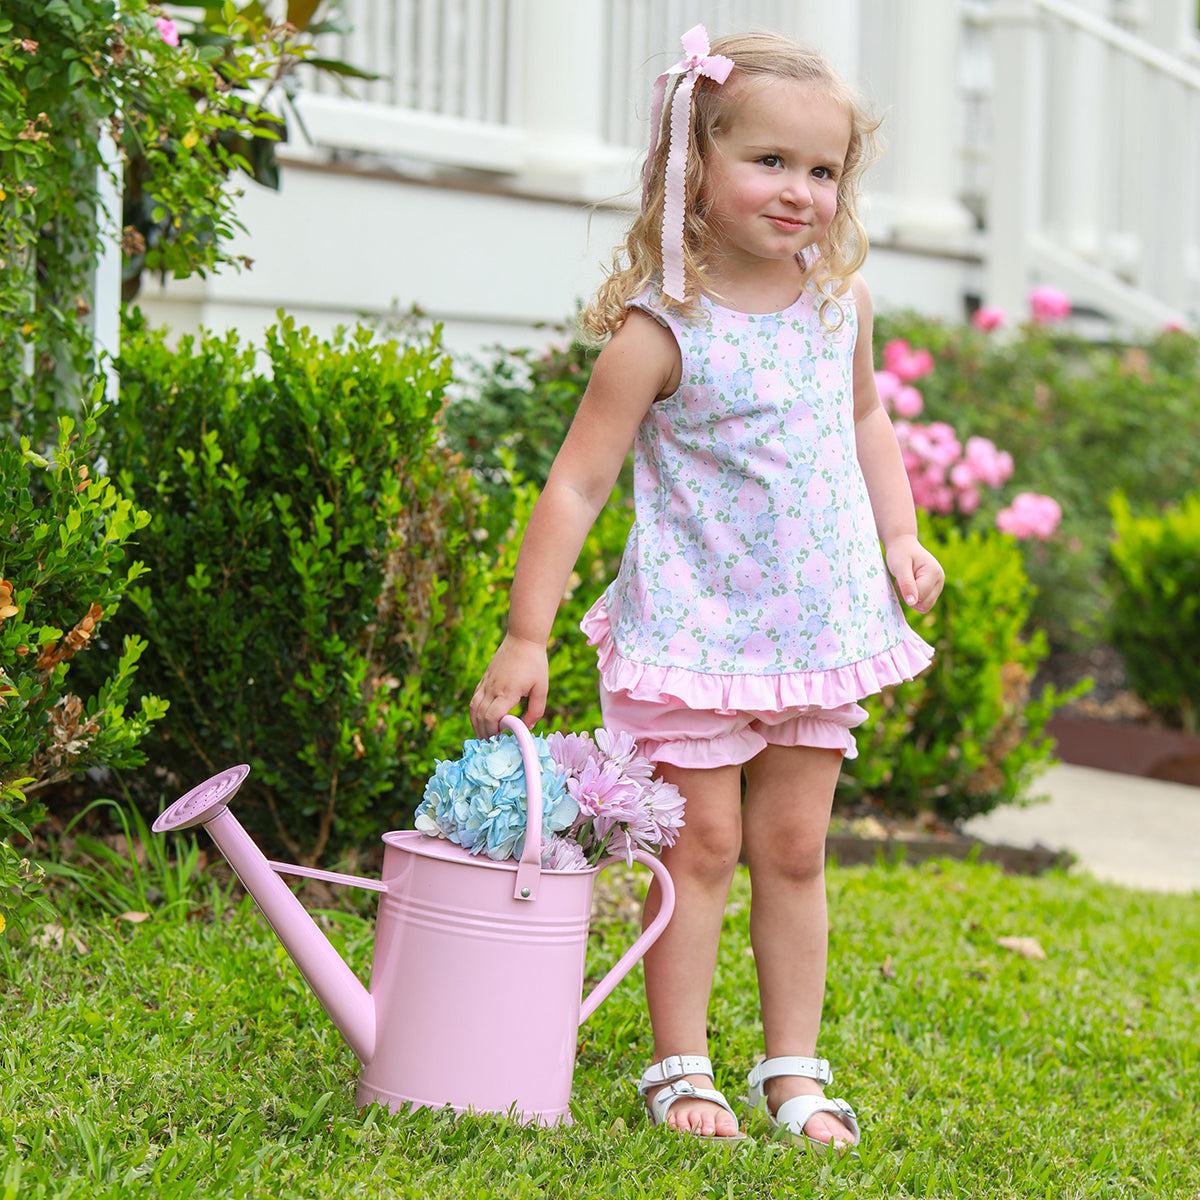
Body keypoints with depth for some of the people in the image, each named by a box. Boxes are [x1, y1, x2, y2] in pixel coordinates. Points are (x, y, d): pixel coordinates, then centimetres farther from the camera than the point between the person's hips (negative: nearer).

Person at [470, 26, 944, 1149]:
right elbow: (578, 481, -15)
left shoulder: (839, 300, 1)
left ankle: (795, 1069, 18)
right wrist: (525, 634, -17)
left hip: (818, 623, 5)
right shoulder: (662, 330, -16)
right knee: (701, 845, -1)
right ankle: (680, 1069, 11)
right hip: (695, 623, -5)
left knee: (793, 849, 10)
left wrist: (899, 536, 9)